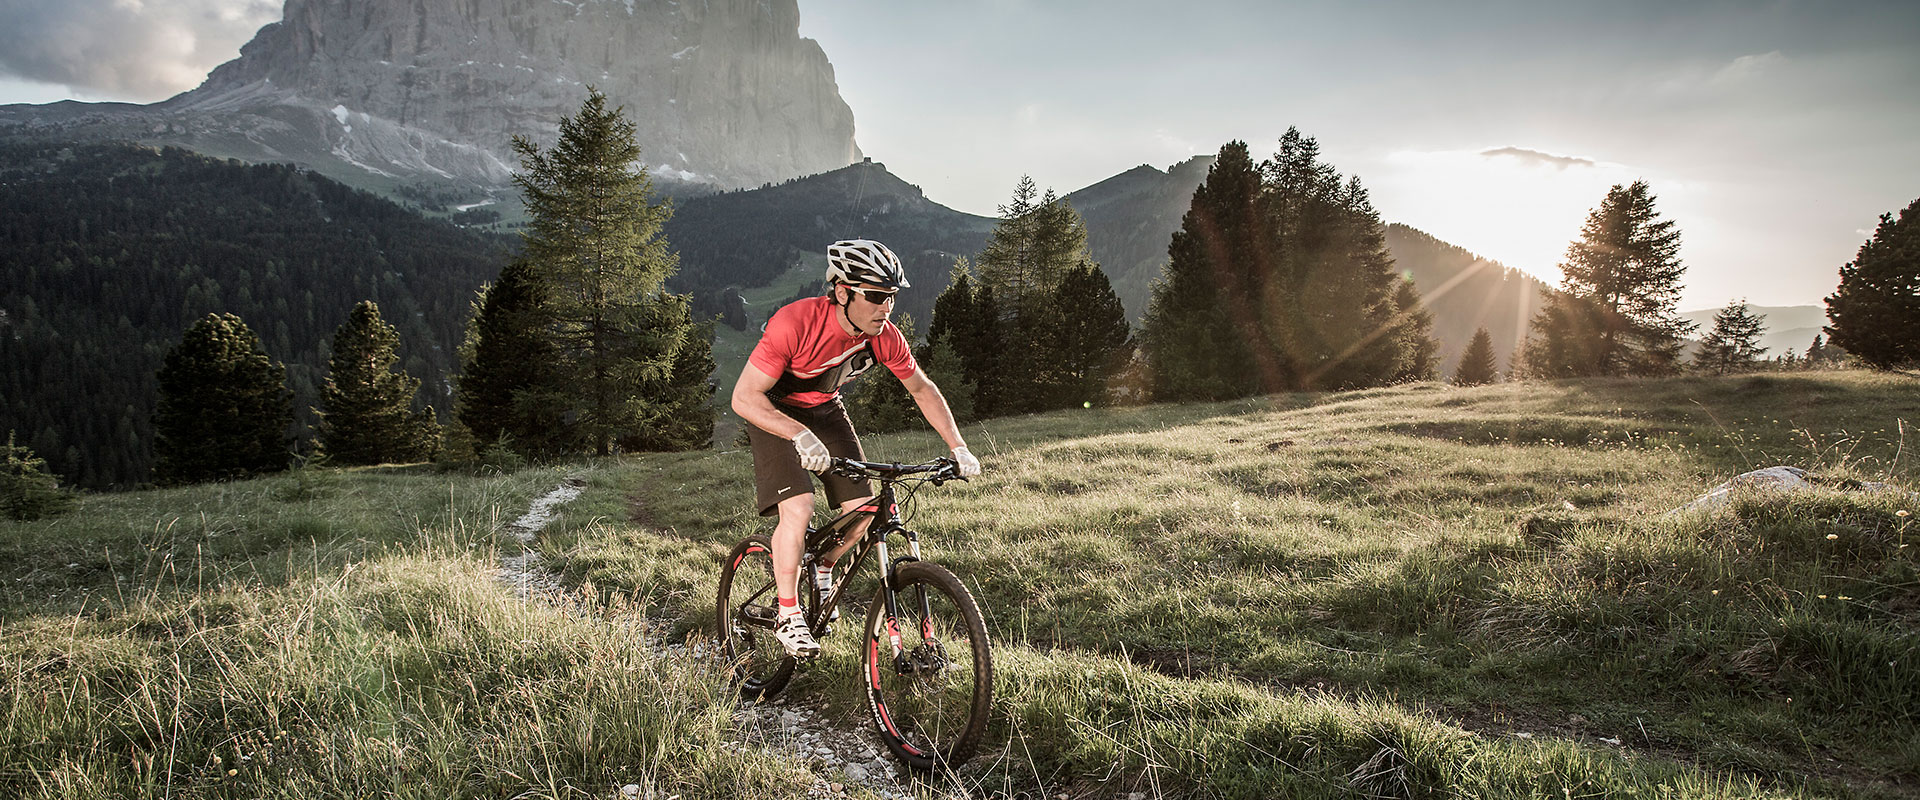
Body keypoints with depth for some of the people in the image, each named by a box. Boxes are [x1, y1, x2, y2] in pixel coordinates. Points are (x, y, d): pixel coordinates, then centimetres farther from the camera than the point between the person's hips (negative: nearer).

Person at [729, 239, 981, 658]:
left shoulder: (885, 337, -21)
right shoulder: (795, 323, -36)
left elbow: (922, 389, -4)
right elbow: (744, 397, -35)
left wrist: (959, 449, -10)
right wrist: (801, 435, -50)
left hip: (825, 409, 5)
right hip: (775, 413, -5)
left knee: (863, 509, -5)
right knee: (798, 508, -22)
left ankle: (822, 572, 26)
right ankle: (788, 615, -4)